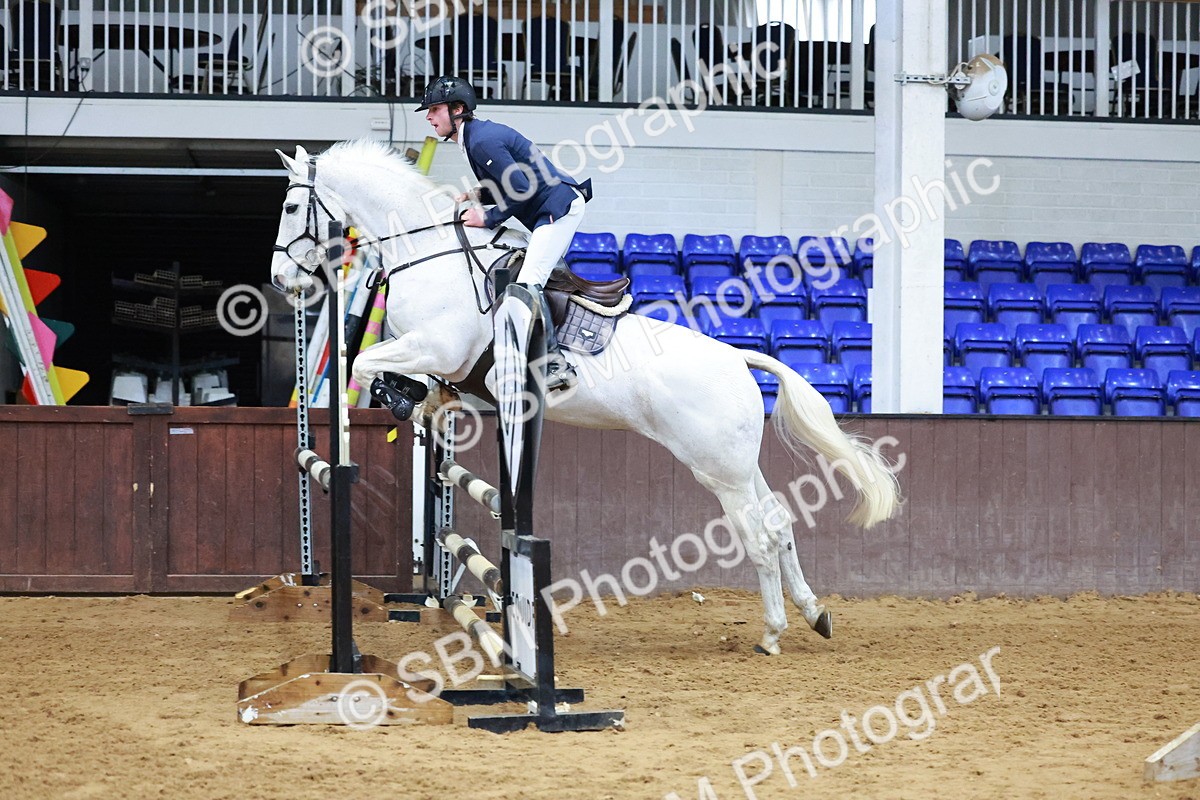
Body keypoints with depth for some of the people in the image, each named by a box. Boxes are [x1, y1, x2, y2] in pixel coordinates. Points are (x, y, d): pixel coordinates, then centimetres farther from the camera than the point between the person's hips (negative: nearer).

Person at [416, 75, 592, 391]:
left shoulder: (482, 142, -18)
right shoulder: (477, 135, 15)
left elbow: (522, 189, -21)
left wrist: (488, 218, -12)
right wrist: (478, 195, 7)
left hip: (559, 207, -12)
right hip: (552, 210, 12)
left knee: (528, 284, -19)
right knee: (540, 280, 19)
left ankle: (557, 366, -22)